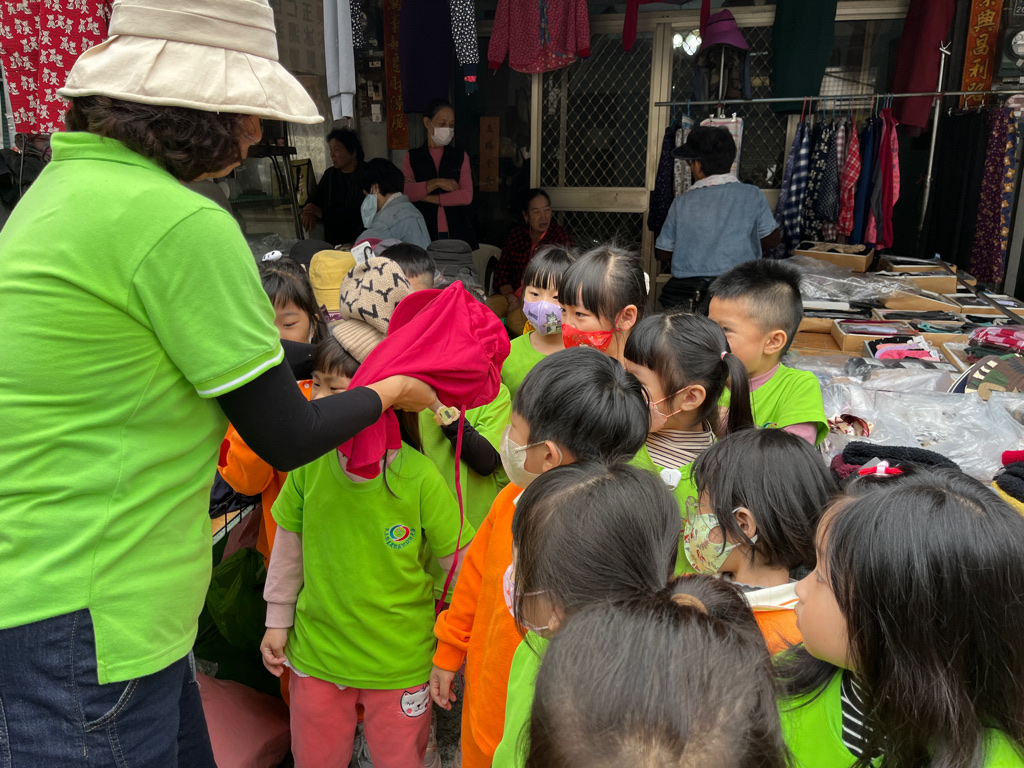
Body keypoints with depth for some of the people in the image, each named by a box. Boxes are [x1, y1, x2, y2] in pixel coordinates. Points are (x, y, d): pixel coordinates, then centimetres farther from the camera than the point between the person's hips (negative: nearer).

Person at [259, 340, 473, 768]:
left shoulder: (419, 477, -23)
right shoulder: (309, 462, -12)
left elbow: (461, 564, -12)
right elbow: (289, 543, 3)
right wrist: (278, 620, 10)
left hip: (400, 662, -3)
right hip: (315, 651, 3)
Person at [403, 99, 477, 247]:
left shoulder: (461, 157, 12)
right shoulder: (412, 157, 11)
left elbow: (467, 196, -2)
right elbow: (405, 192, -5)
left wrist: (429, 198, -5)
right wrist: (436, 183, -10)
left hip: (457, 233, 1)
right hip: (424, 234, -1)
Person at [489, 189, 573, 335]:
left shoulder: (561, 236, -1)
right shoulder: (515, 235, 12)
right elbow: (501, 270, 10)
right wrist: (512, 299, -9)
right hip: (514, 294, 5)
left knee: (516, 318, -35)